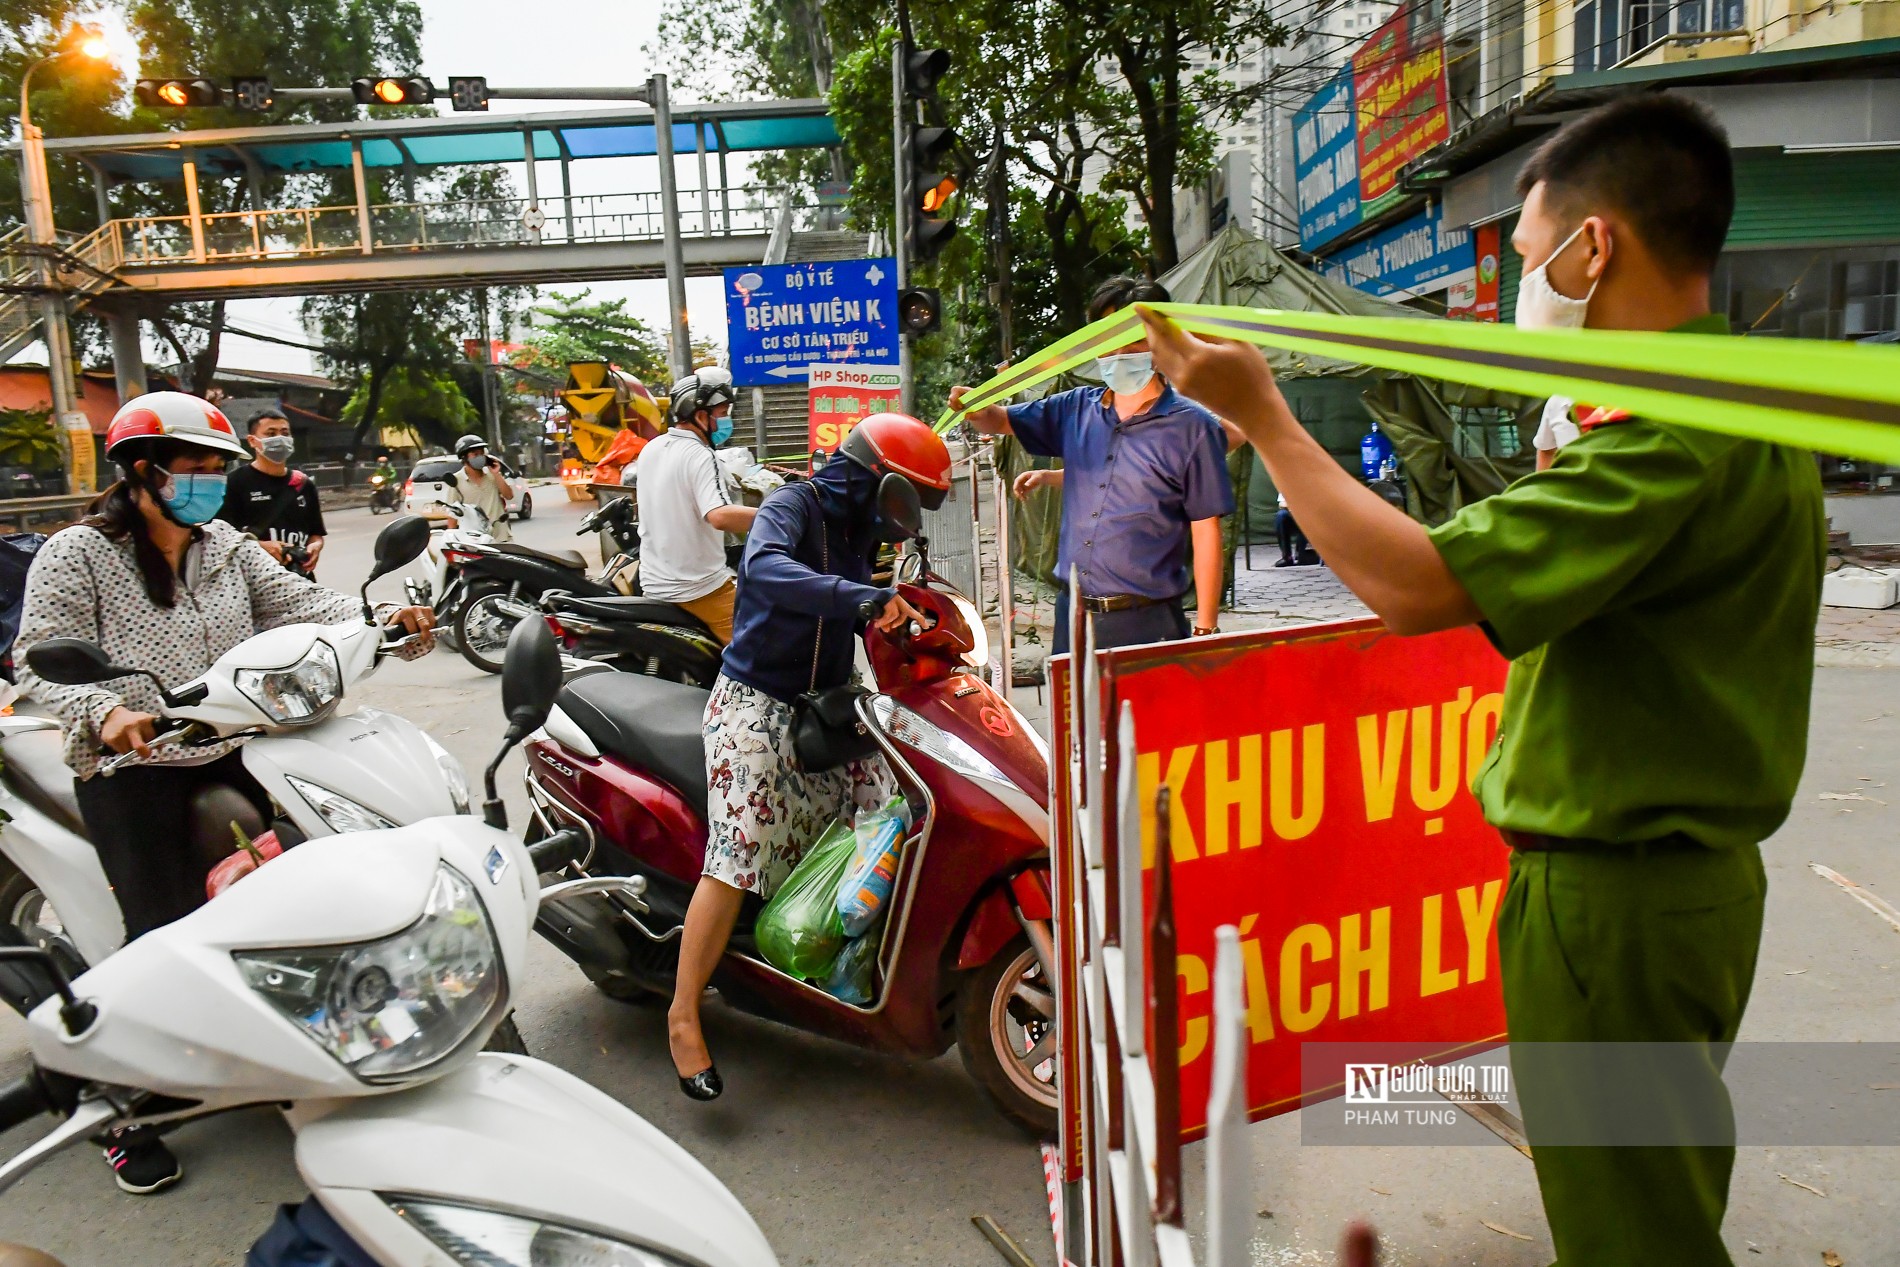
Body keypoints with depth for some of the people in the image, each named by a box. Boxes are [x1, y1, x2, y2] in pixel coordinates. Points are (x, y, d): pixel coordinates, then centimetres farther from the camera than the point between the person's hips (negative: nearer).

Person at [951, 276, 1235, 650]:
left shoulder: (1192, 427, -7)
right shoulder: (1076, 409, 8)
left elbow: (1206, 534, -6)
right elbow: (1002, 421, 20)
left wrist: (1205, 629, -9)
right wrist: (976, 409, -5)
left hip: (1146, 622, -5)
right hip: (1071, 615, 5)